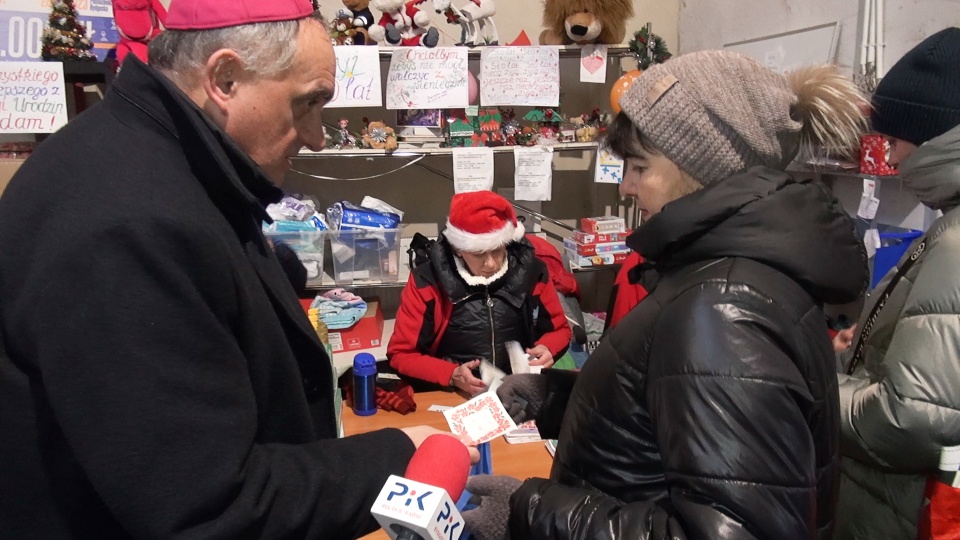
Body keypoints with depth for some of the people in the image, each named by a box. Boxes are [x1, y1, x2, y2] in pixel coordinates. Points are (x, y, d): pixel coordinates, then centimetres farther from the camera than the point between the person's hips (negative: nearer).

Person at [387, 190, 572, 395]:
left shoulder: (530, 271, -2)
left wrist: (547, 349, -9)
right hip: (454, 395, -2)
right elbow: (401, 354, -3)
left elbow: (560, 329, 12)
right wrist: (452, 375, -17)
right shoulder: (428, 282, -9)